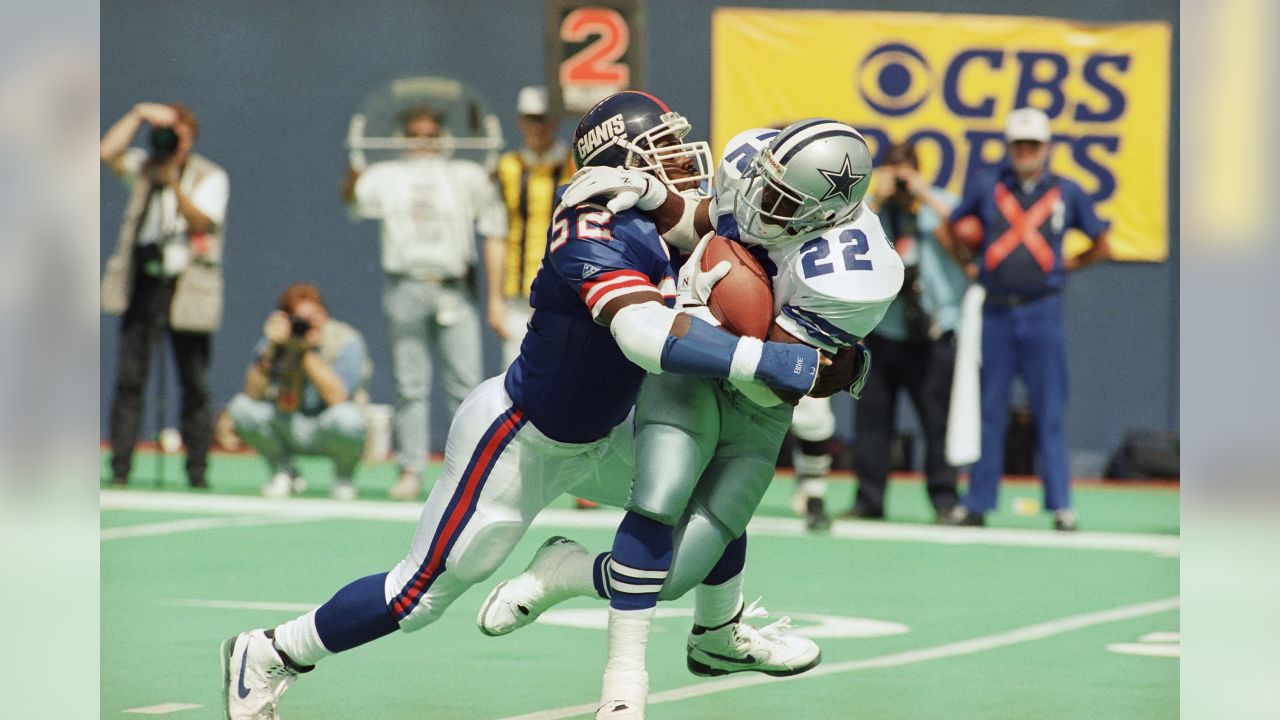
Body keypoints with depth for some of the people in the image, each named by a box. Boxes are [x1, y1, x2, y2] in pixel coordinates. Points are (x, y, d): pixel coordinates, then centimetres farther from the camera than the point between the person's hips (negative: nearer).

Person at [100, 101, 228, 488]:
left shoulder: (210, 177, 3)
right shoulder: (142, 166, 10)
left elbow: (202, 221, -11)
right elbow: (108, 151, -7)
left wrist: (173, 183, -22)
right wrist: (138, 114, -8)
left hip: (187, 288, -2)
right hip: (143, 283, 2)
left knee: (195, 382, 0)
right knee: (129, 378, -4)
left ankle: (197, 469, 5)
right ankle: (120, 467, -4)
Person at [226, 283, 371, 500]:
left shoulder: (345, 341, -16)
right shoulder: (279, 339, -7)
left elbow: (337, 398, -29)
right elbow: (253, 394, -18)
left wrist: (307, 352, -30)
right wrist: (272, 348, -29)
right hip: (288, 429, 3)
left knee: (345, 417, -37)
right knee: (241, 407, -20)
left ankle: (344, 477, -4)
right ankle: (283, 472, 4)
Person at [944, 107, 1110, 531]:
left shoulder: (1067, 193, 6)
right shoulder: (986, 189, 6)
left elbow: (1100, 246, 16)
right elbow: (949, 227, 19)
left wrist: (1065, 267, 9)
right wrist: (969, 269, 14)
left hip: (1042, 314, -1)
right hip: (996, 312, 1)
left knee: (1050, 413, 0)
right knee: (989, 412, 5)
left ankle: (1061, 506, 2)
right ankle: (977, 504, 9)